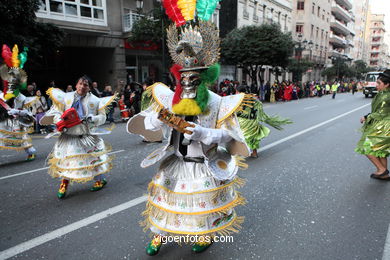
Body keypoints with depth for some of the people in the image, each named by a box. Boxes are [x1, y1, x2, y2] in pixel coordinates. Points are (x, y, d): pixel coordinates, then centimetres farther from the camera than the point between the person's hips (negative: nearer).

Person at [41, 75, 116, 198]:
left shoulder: (95, 100, 0)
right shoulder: (66, 97, 3)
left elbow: (102, 117, 1)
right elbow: (56, 111, 3)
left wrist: (93, 118, -19)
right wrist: (60, 122, -15)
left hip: (88, 136, -1)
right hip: (69, 135, 2)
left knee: (92, 159, 4)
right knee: (65, 159, 6)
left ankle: (100, 180, 28)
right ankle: (64, 184, 27)